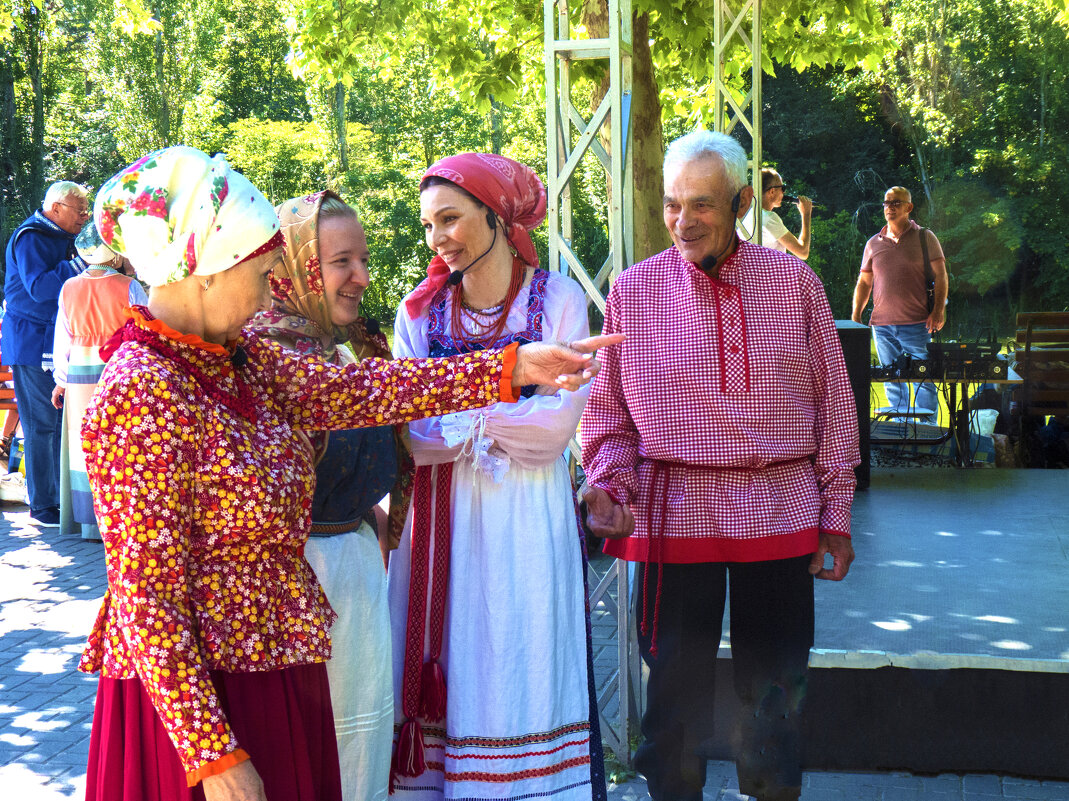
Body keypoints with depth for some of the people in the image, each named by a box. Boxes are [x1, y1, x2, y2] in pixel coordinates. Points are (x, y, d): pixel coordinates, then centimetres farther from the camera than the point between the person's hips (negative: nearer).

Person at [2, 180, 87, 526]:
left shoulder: (64, 239, 17)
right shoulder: (30, 238, -11)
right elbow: (39, 287, -22)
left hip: (59, 341, 9)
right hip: (32, 344, -9)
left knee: (63, 420, 8)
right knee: (41, 423, -6)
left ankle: (62, 497, 14)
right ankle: (42, 505, 0)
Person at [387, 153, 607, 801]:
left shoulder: (559, 299, -2)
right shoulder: (420, 311, 6)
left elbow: (557, 424, -9)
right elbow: (411, 434, -2)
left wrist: (458, 415, -9)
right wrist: (502, 423, -13)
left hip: (526, 515, -2)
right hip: (442, 515, 2)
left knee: (517, 669, 1)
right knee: (441, 666, 4)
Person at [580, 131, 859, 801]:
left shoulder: (795, 282, 2)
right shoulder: (635, 290, 2)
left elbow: (835, 407, 7)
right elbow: (609, 412, 7)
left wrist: (836, 516, 5)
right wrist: (609, 488, -9)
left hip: (780, 515, 1)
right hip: (674, 513, -1)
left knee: (775, 694, 10)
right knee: (678, 693, 5)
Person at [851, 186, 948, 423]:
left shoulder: (925, 238, 4)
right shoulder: (874, 243, 14)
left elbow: (940, 276, 0)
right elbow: (864, 282, 18)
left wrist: (938, 310, -11)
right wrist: (855, 316, 8)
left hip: (917, 324, -4)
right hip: (882, 325, 4)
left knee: (923, 379, -4)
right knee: (892, 382, 7)